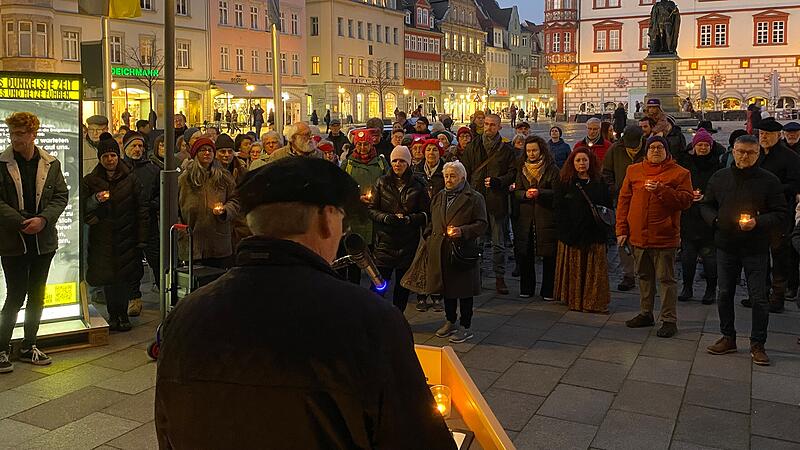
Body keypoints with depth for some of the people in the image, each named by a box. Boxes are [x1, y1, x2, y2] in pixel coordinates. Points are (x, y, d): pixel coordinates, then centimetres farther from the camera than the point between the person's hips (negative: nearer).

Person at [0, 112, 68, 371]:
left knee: (36, 296, 11)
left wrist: (43, 219, -14)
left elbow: (62, 196, 2)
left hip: (44, 241, 3)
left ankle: (29, 347, 25)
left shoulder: (51, 164, 3)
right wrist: (22, 222, -19)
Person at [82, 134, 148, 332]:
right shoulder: (90, 181, 3)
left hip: (126, 237, 0)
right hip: (102, 239, 1)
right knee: (107, 278, 5)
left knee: (125, 277, 2)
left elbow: (142, 209, 1)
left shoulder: (130, 179, 2)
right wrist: (96, 200, -21)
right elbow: (83, 209, 0)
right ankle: (113, 314, 18)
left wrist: (141, 239, -2)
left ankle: (122, 314, 16)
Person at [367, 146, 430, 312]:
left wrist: (409, 219, -15)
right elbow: (371, 209, 3)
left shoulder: (417, 186, 3)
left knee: (403, 284, 10)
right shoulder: (381, 183, 3)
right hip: (385, 240, -1)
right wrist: (385, 217, -16)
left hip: (408, 242, 1)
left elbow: (426, 214, 3)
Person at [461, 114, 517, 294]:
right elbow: (465, 172, 8)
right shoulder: (473, 147, 8)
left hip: (497, 200, -1)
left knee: (499, 242, 4)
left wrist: (498, 181, -12)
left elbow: (513, 172, 5)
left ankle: (500, 278, 13)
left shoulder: (506, 149, 5)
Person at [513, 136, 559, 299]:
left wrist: (540, 192, -22)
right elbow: (516, 192, 9)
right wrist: (525, 194, -12)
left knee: (549, 255, -1)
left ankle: (548, 290, 10)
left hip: (546, 217, -4)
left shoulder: (552, 169, -1)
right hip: (525, 217, 4)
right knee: (524, 254, 5)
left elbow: (557, 192, -7)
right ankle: (526, 288, 19)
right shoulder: (522, 169, 13)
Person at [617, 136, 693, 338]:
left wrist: (661, 190, -22)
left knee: (666, 279, 0)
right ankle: (646, 314, 30)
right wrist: (622, 229, 4)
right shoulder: (634, 170, 8)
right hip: (638, 235, 4)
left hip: (664, 236, -4)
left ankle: (669, 320, 9)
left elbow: (686, 200, -12)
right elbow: (624, 200, 8)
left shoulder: (679, 173, -2)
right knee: (644, 276, 16)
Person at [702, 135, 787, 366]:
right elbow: (706, 205, 12)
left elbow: (781, 214, -5)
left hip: (756, 249, -3)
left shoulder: (769, 180, -5)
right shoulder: (719, 177, 4)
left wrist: (758, 222, -21)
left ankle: (757, 344, 15)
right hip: (726, 246, 3)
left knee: (759, 298, 2)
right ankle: (728, 338, 26)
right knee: (725, 294, 11)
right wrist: (715, 220, -7)